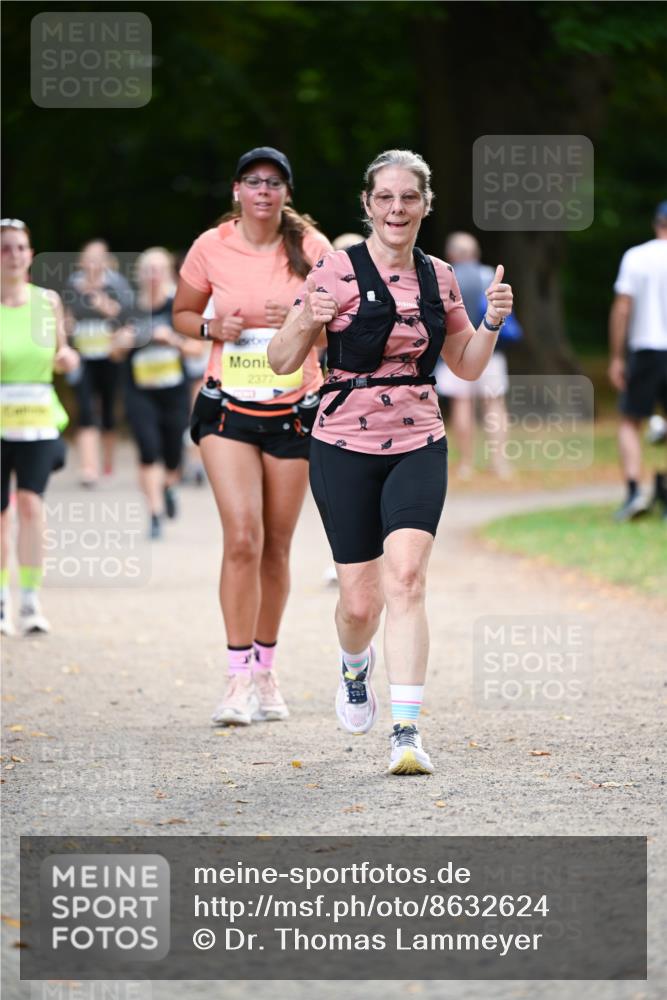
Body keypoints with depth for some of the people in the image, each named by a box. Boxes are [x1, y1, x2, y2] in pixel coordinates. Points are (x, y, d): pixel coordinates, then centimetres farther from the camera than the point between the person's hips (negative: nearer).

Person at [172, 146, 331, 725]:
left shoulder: (311, 247, -2)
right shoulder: (211, 248, -2)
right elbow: (182, 314, 12)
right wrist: (214, 327, -9)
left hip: (295, 411, 1)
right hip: (228, 410, -1)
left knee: (277, 546, 6)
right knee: (243, 539, -15)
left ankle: (266, 670, 22)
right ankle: (240, 677, -11)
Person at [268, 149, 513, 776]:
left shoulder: (439, 278, 8)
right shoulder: (338, 271, -5)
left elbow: (466, 366, 20)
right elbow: (281, 362, -5)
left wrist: (491, 323, 0)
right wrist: (305, 324, -25)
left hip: (418, 446, 2)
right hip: (345, 446, -2)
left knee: (405, 576, -18)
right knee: (360, 601, 2)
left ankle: (406, 730, -22)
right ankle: (354, 666, 39)